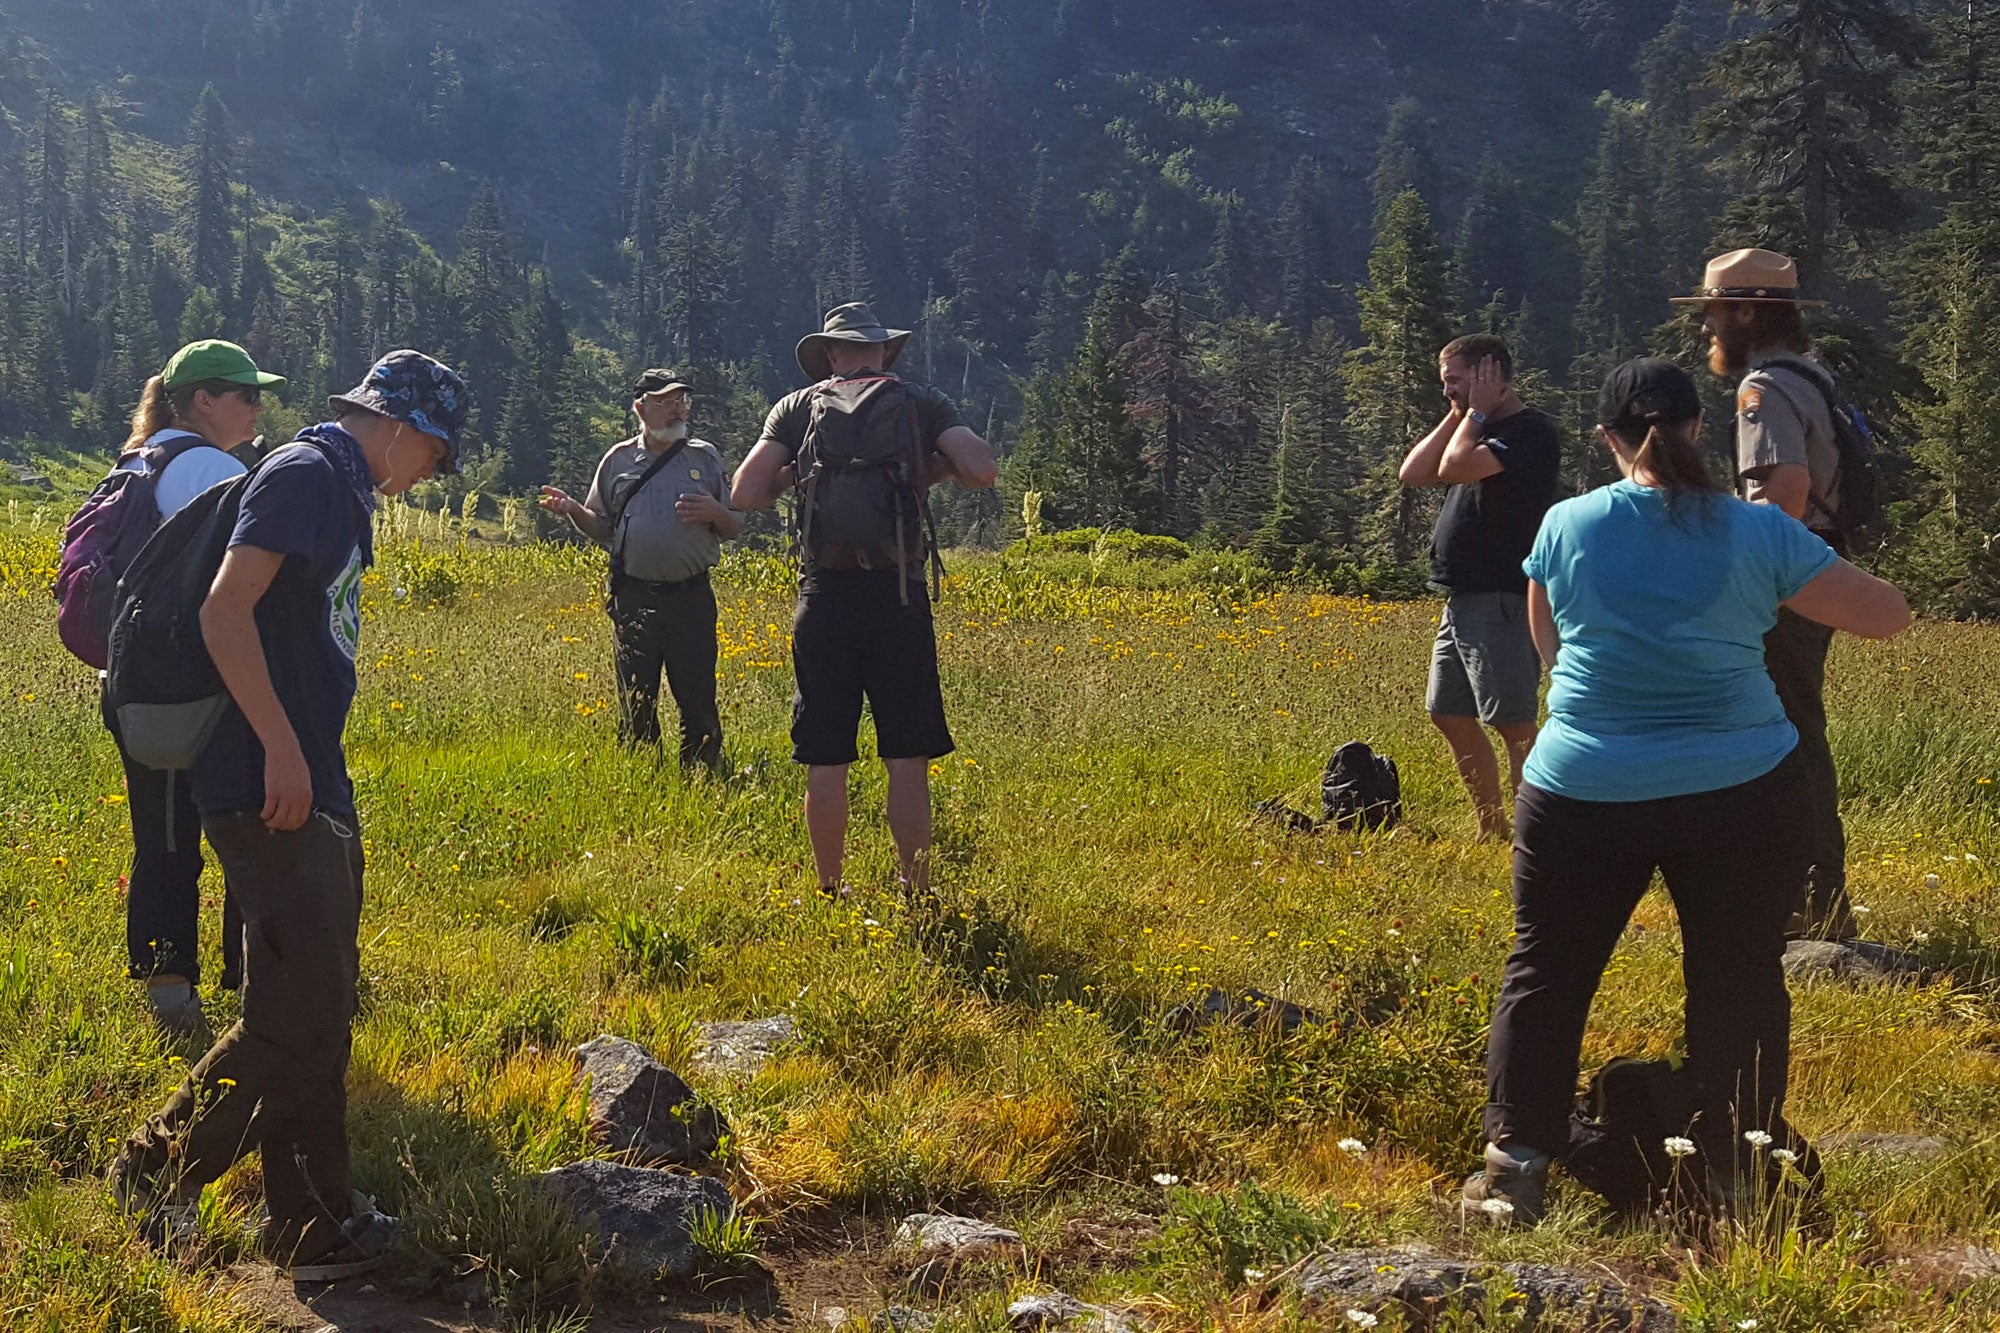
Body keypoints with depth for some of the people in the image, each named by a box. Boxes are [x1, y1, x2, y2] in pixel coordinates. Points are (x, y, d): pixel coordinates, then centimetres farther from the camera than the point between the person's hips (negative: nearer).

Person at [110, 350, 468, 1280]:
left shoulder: (344, 492, 18)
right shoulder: (305, 473, -11)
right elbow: (225, 612, -20)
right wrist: (281, 745, -22)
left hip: (316, 792, 11)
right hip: (272, 791, -11)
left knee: (320, 1009, 13)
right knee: (294, 1014, -7)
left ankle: (317, 1231, 20)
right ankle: (158, 1170, 10)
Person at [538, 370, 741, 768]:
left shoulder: (706, 457, 9)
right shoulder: (618, 460, 10)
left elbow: (734, 528, 13)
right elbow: (601, 528, 14)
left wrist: (714, 513, -9)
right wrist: (573, 510, -5)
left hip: (691, 597, -1)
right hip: (634, 597, 1)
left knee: (697, 698, -3)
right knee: (635, 701, 6)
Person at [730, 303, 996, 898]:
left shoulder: (798, 407, 10)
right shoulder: (922, 401, 9)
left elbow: (744, 495, 2)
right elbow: (983, 471, -5)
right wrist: (937, 467, 15)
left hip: (824, 596, 1)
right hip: (897, 594, -1)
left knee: (826, 763, 7)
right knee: (907, 760, 4)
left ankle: (828, 893, 14)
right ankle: (916, 894, 6)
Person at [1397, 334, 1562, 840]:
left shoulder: (1530, 432, -11)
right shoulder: (1474, 429, 19)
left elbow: (1456, 467, -24)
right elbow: (1412, 474, 12)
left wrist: (1477, 411, -9)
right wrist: (1457, 415, 9)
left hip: (1501, 603, -10)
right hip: (1461, 602, 10)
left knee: (1513, 723, -9)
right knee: (1450, 717, 13)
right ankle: (1491, 832, 21)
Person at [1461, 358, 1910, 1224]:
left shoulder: (1567, 527, -1)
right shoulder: (1760, 535, -3)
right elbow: (1888, 616, 4)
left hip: (1583, 794, 0)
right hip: (1741, 793, 0)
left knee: (1545, 973, 11)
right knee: (1738, 982, 11)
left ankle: (1515, 1162, 7)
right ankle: (1738, 1175, 16)